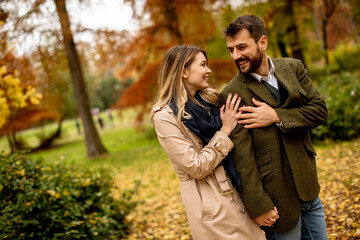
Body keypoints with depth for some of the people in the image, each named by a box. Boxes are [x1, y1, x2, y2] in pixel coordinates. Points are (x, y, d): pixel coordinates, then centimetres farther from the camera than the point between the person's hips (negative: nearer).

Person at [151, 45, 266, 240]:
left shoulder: (209, 100, 6)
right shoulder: (164, 117, -15)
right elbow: (197, 168, -18)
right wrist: (225, 131, -14)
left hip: (236, 191, 7)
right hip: (208, 201, -6)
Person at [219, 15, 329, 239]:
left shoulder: (293, 68, 1)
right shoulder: (232, 94, -15)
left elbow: (320, 110, -3)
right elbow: (242, 155, -17)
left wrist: (277, 116, -17)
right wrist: (258, 206, -17)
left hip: (309, 188, 5)